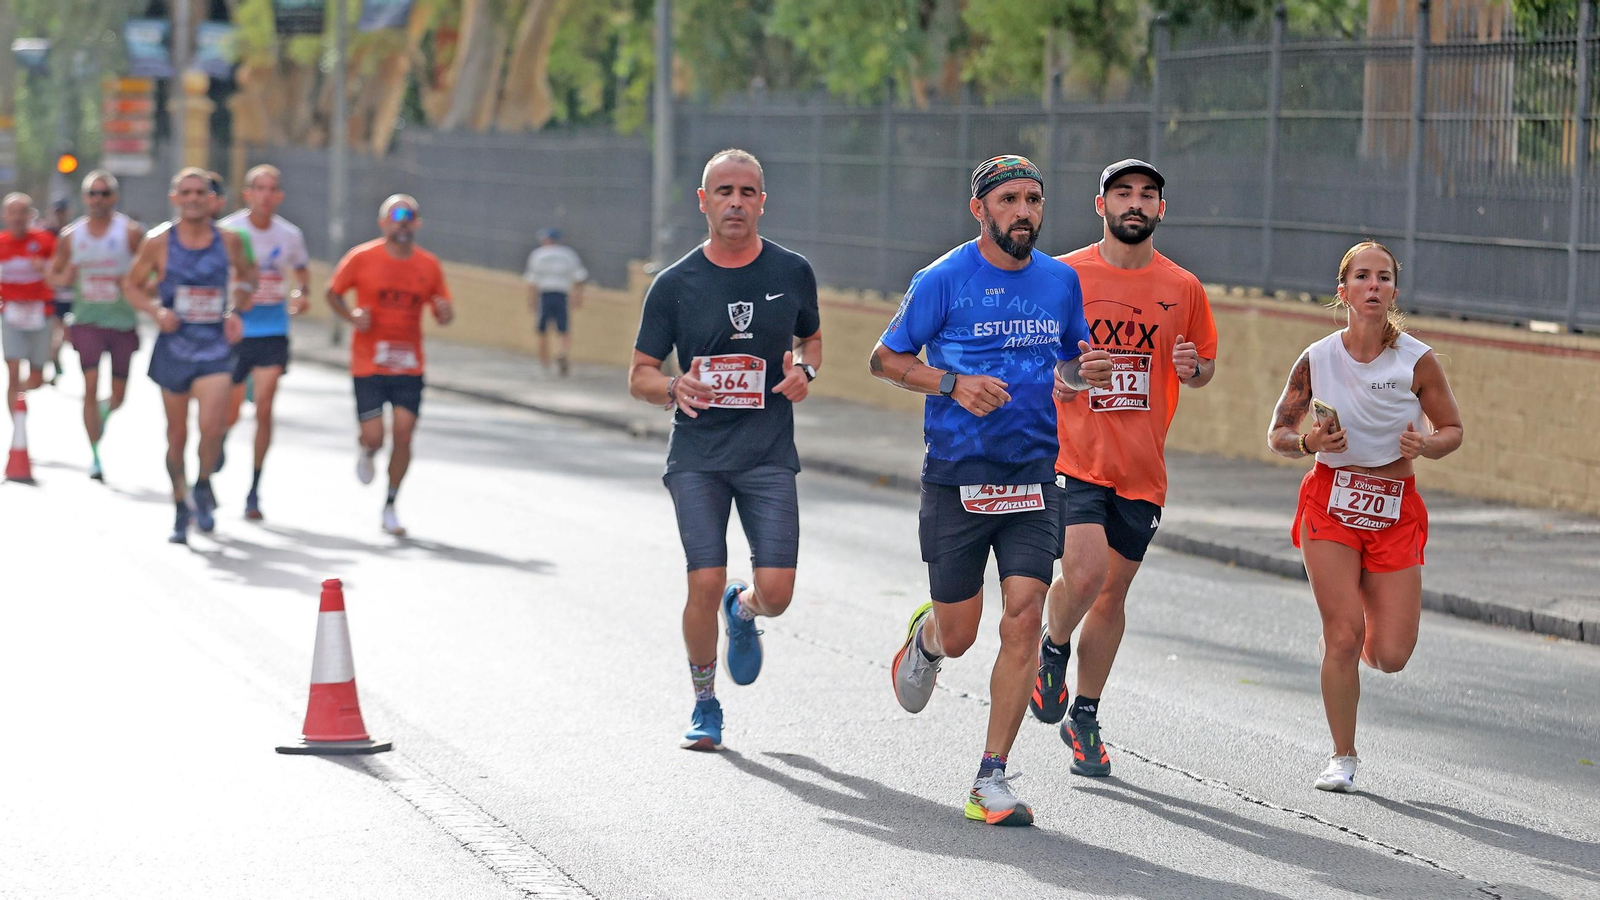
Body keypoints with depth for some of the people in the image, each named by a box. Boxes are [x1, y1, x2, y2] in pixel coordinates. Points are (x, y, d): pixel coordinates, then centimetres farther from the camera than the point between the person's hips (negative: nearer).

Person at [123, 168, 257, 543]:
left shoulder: (228, 240, 0)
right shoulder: (159, 241, -4)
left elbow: (245, 275, 19)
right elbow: (132, 285, 6)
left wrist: (235, 311, 4)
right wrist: (156, 311, -11)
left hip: (215, 346, 0)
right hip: (174, 345, 0)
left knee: (212, 425, -18)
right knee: (177, 434, 8)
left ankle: (204, 485, 10)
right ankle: (181, 508, 26)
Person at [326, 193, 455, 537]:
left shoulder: (429, 265, 3)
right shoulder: (362, 258, -4)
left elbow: (442, 314, 12)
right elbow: (333, 292, 7)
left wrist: (445, 312, -13)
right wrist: (351, 316, -12)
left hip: (409, 366, 2)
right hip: (368, 364, -2)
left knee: (404, 433, -7)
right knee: (374, 436, -8)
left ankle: (390, 507, 9)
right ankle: (367, 452, 32)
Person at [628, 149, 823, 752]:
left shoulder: (792, 273, 4)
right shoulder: (675, 284, 0)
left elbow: (812, 339, 21)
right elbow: (639, 376, 5)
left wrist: (804, 371, -2)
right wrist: (673, 389, -18)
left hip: (769, 454, 1)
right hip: (697, 456, -1)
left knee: (776, 591, -10)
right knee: (705, 582, -11)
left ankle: (744, 612, 30)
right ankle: (705, 706, 13)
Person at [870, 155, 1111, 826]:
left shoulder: (1061, 281, 8)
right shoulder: (943, 281, -5)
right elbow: (885, 358, 1)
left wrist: (1088, 371, -3)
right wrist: (954, 384, -15)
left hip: (1032, 480, 3)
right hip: (956, 479, -3)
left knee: (1023, 620, -10)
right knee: (958, 636, 5)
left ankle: (992, 782, -3)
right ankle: (926, 635, 45)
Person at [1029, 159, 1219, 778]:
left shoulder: (1183, 289, 5)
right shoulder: (1063, 277, -2)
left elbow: (1206, 367, 17)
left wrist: (1194, 368, -6)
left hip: (1142, 470, 3)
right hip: (1073, 456, -3)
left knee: (1113, 591, 9)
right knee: (1085, 571, -21)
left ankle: (1084, 716, 23)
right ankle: (1053, 648, 11)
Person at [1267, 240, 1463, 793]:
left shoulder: (1418, 361, -7)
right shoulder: (1317, 359, -4)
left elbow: (1453, 429, 4)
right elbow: (1277, 434, 5)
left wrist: (1426, 445, -18)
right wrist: (1309, 443, -16)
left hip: (1395, 510, 1)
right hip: (1331, 500, -1)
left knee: (1391, 656, -3)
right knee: (1344, 635, -9)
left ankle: (1340, 644, 34)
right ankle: (1343, 759, 7)